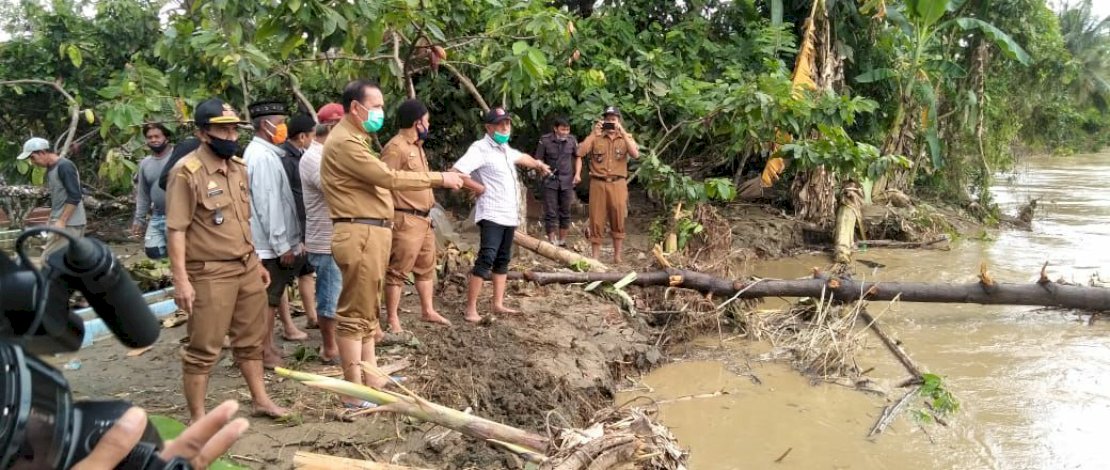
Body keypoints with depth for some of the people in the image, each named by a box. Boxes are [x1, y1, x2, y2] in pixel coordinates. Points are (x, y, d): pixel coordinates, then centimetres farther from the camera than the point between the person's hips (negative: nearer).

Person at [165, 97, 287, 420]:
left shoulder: (238, 166, 9)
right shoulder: (187, 172, -14)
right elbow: (176, 230, -15)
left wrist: (257, 262, 18)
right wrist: (181, 280, -19)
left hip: (247, 267, 7)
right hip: (210, 273, -7)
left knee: (251, 339, 19)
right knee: (203, 349, 3)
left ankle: (260, 399, 34)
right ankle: (198, 418, 15)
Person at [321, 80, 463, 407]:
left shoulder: (355, 138, 21)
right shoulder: (344, 142, -15)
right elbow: (388, 178, -18)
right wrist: (440, 179, -12)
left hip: (371, 233, 11)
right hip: (359, 235, -11)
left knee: (367, 310, 16)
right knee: (355, 314, -6)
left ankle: (370, 377, 26)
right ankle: (354, 392, 0)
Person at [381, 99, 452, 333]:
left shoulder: (416, 146, 16)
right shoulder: (396, 148, -16)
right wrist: (389, 218, -22)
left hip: (424, 219, 10)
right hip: (405, 220, -10)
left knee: (426, 267, 18)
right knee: (398, 271, -3)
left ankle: (428, 310, 30)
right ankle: (393, 320, 3)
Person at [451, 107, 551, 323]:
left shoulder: (505, 149, 14)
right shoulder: (481, 148, -14)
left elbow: (521, 158, 38)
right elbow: (456, 172, -26)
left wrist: (538, 164, 53)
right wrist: (479, 188, -15)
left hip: (509, 215, 9)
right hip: (492, 215, -9)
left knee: (503, 260, 12)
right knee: (486, 259, -15)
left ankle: (498, 304, 20)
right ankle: (471, 309, -13)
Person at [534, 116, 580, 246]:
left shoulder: (572, 140, -1)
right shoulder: (545, 140, -8)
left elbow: (577, 157, 12)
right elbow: (539, 159, 1)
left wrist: (577, 174, 0)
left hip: (567, 181, 2)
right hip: (550, 181, -2)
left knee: (565, 213, 9)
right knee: (550, 213, -1)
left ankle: (562, 241, 21)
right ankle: (551, 242, 7)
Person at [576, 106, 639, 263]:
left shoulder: (626, 137, 9)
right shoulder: (595, 137, 6)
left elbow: (635, 154, -10)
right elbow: (580, 153, -8)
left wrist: (622, 133, -14)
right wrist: (593, 134, -11)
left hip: (618, 184, 1)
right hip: (598, 183, 0)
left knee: (618, 220, 4)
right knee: (596, 220, 2)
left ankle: (617, 256, 14)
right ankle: (595, 257, 9)